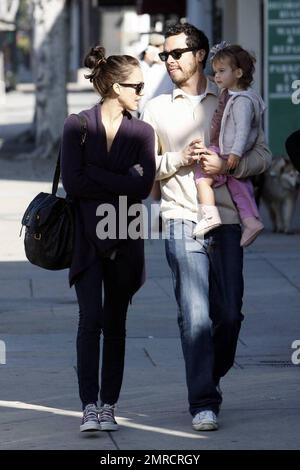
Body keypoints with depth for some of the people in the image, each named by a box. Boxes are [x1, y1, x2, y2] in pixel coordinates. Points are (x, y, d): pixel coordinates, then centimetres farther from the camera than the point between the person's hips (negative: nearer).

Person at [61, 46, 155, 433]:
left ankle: (108, 407, 10)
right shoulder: (77, 126, 0)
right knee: (90, 321, -12)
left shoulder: (141, 133, 7)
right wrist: (121, 182, -10)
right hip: (87, 238, -2)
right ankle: (89, 408, -13)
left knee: (114, 325, 5)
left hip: (124, 241, 2)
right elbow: (72, 183, -9)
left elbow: (143, 186, -6)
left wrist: (96, 179, -10)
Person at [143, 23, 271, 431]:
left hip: (227, 221, 1)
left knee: (229, 315, 4)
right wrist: (179, 159, -8)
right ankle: (203, 403, -9)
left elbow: (262, 155, 7)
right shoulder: (157, 109, 10)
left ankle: (211, 379, 28)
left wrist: (227, 164, -11)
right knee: (195, 316, -10)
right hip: (183, 220, -1)